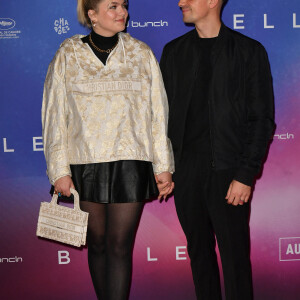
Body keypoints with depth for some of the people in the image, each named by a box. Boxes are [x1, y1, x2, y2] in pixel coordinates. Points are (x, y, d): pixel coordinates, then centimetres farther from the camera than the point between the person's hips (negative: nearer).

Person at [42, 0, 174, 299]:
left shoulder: (141, 54, 5)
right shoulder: (68, 56, 2)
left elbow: (158, 113, 5)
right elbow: (55, 116, 2)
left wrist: (163, 166, 2)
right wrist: (60, 171, -3)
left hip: (130, 164, 0)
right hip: (85, 164, 1)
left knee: (119, 245, -2)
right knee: (97, 243, 10)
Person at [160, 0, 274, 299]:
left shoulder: (249, 51, -1)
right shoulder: (173, 51, 11)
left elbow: (262, 119, -3)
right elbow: (164, 110, 12)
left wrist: (246, 175, -10)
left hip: (227, 173, -3)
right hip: (185, 170, 4)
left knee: (235, 257, 1)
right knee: (199, 251, 12)